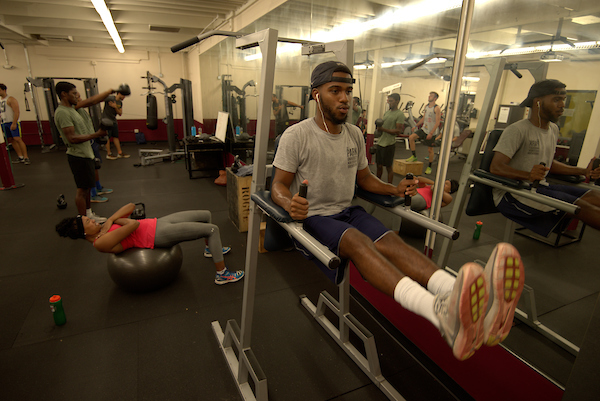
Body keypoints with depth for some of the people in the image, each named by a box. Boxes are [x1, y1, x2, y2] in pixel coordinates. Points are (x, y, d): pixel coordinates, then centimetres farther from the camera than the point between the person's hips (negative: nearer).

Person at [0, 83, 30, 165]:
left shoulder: (10, 99, -7)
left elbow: (16, 112, -15)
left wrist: (14, 123, -22)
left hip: (13, 122, -8)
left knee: (17, 139, -13)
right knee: (10, 140, 6)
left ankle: (26, 157, -12)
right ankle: (20, 157, 11)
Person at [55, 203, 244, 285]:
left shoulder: (103, 229, 10)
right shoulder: (101, 243, -15)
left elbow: (131, 206, 6)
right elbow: (134, 225, -25)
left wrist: (111, 219, -8)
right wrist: (116, 219, -7)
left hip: (159, 223, 9)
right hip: (159, 236, -9)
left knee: (206, 215, 15)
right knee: (212, 229, -13)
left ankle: (210, 249, 38)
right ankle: (222, 274, -1)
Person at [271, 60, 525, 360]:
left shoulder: (354, 134, 10)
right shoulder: (296, 136, -7)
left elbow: (364, 178, 18)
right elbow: (278, 184, -8)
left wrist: (394, 189, -1)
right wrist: (288, 203, -32)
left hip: (348, 211, 5)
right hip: (313, 216, -5)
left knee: (390, 241, -26)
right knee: (357, 241, -36)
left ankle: (475, 305, -50)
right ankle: (440, 312, -60)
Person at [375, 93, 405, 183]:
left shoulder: (400, 114, -9)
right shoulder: (386, 112, 15)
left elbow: (398, 131, -16)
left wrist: (383, 129, -23)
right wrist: (378, 127, 7)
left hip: (389, 144, -7)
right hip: (380, 143, 7)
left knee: (389, 167, 1)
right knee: (379, 165, 14)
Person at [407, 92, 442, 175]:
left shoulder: (436, 108, -14)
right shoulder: (426, 106, 9)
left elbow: (437, 122, -18)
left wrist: (431, 133, -24)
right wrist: (416, 126, 19)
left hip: (432, 132, -6)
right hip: (424, 129, 6)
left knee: (430, 150, 3)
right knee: (411, 137, -13)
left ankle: (429, 167, 19)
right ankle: (414, 156, 2)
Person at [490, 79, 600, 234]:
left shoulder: (554, 129, 15)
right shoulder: (517, 130, -13)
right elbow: (495, 167, -23)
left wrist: (583, 171, 18)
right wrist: (528, 175, -38)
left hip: (539, 187, 9)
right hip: (512, 193, -8)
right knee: (577, 205, -22)